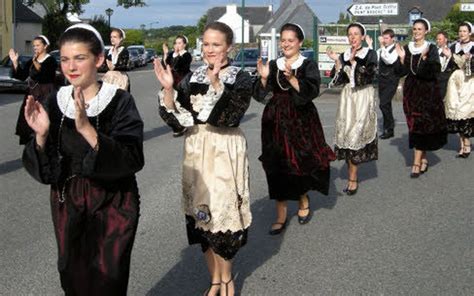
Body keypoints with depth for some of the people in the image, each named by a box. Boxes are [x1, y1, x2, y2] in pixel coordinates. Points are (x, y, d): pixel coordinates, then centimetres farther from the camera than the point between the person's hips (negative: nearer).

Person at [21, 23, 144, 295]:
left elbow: (132, 160, -24)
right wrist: (41, 134, -20)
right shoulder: (56, 102, 0)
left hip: (112, 204, -4)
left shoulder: (120, 101, -12)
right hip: (67, 203, 4)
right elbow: (40, 168, -1)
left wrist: (86, 129, -33)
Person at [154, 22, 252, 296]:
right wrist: (168, 88, -16)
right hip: (196, 151, 4)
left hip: (225, 153, -4)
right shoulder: (193, 76, 5)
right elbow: (175, 116, -1)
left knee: (222, 212, -1)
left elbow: (231, 116, -22)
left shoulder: (241, 78, -6)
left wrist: (216, 84, -31)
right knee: (202, 213, 9)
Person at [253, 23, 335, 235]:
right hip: (276, 121, 2)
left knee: (302, 163, 4)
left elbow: (311, 92, -16)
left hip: (301, 121, -2)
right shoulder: (273, 65, 6)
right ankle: (281, 215, 10)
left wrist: (292, 78, -29)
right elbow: (260, 96, 2)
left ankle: (303, 201, 33)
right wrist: (263, 78, -16)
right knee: (277, 167, 1)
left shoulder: (308, 65, -2)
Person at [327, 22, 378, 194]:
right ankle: (352, 175, 11)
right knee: (347, 134, 1)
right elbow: (338, 81, 2)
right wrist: (337, 61, -10)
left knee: (355, 135, -10)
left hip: (363, 98, -4)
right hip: (347, 97, 4)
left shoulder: (370, 54, 0)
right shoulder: (344, 56, 10)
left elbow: (368, 77, -13)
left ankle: (352, 179, -3)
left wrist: (353, 61, -20)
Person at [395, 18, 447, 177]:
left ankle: (416, 163, -6)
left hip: (427, 91, -4)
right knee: (415, 126, 6)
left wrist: (425, 58, -26)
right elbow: (403, 72, 5)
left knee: (420, 125, -8)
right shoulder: (407, 48, 7)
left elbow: (436, 71, -14)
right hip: (411, 91, 4)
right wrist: (402, 58, -10)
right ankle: (423, 159, 20)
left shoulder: (431, 48, -4)